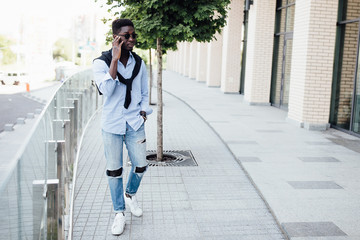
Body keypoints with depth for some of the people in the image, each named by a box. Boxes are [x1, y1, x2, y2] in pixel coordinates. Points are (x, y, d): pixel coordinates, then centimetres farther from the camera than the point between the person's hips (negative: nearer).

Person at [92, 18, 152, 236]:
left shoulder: (139, 63, 4)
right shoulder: (101, 62, -7)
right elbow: (106, 90, -22)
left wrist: (143, 113, 0)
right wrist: (115, 59, -23)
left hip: (135, 124, 3)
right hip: (112, 125, -3)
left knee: (141, 165, 8)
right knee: (114, 170, 5)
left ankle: (130, 194, 39)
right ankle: (119, 213, 21)